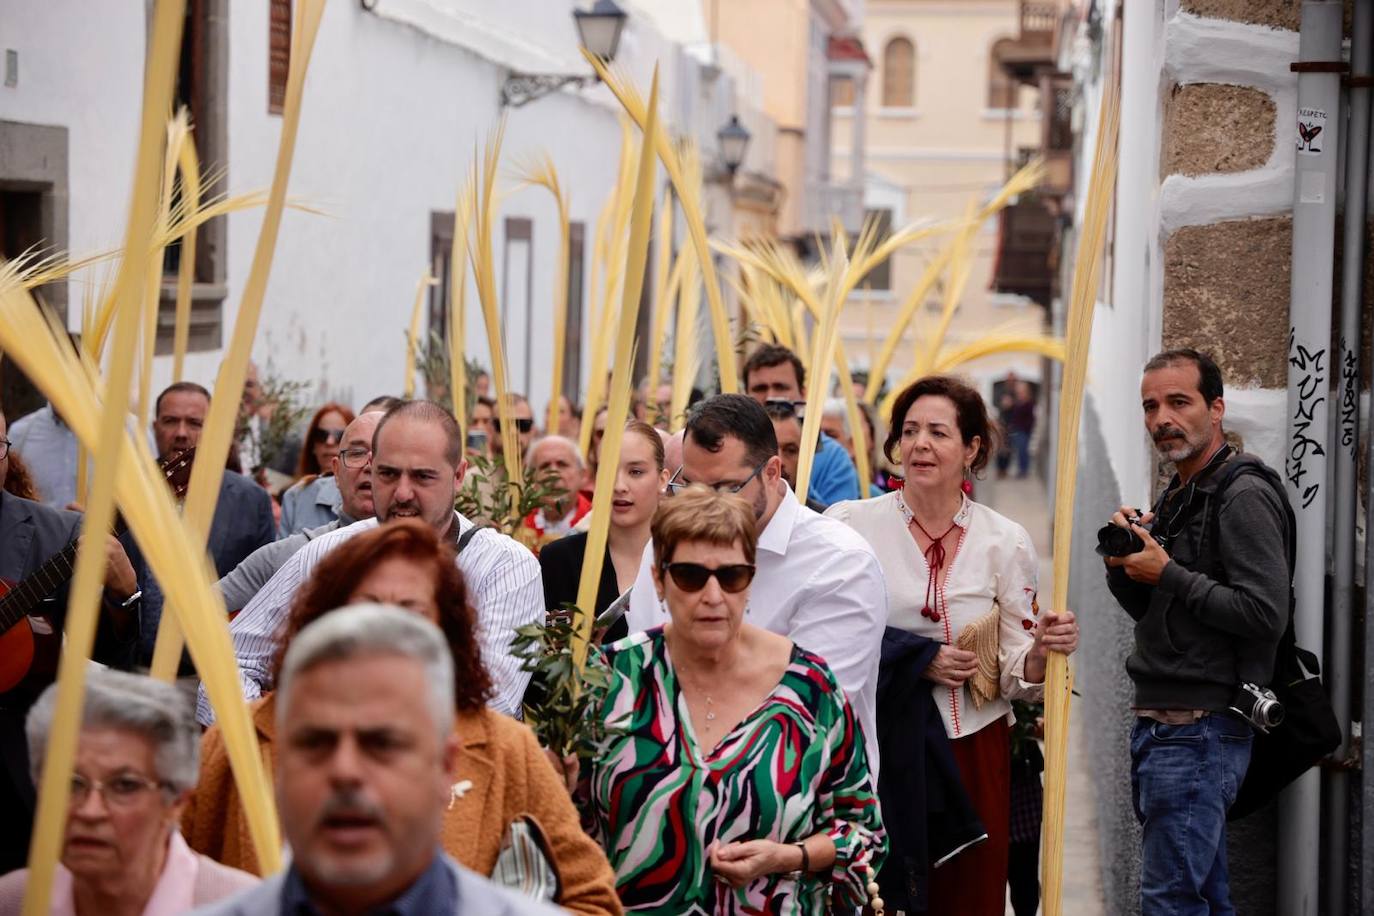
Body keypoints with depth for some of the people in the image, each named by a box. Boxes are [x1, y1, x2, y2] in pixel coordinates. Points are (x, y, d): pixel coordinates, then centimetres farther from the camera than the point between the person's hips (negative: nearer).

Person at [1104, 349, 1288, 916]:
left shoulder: (1243, 496, -13)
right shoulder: (1176, 498, 17)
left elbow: (1264, 612, -22)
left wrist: (1167, 574, -15)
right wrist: (1125, 560, 1)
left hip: (1199, 729, -10)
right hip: (1161, 722, 10)